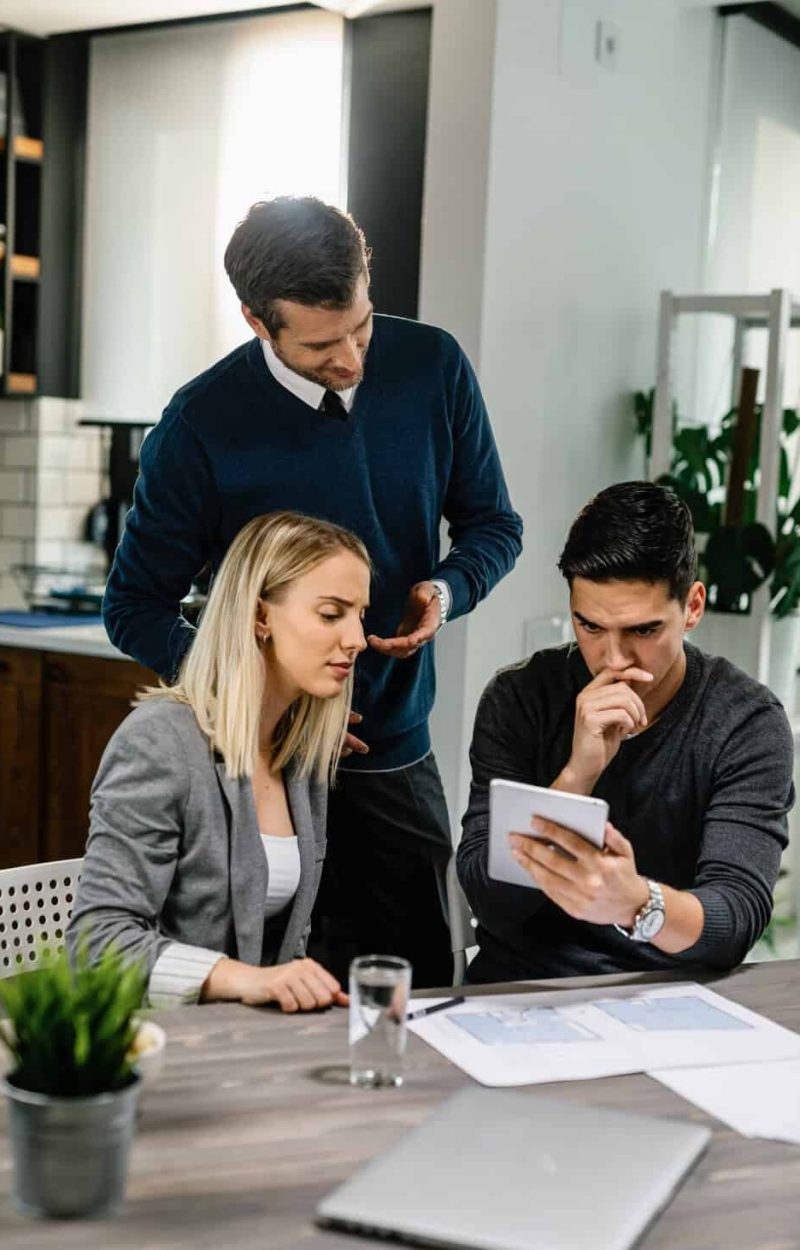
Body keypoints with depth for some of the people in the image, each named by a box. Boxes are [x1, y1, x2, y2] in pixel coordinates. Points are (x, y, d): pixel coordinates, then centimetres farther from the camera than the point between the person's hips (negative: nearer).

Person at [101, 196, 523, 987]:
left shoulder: (433, 367, -4)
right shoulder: (201, 425, -12)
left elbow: (492, 523, 9)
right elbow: (136, 608, -4)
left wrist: (448, 589, -13)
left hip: (398, 750, 3)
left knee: (419, 996, 5)